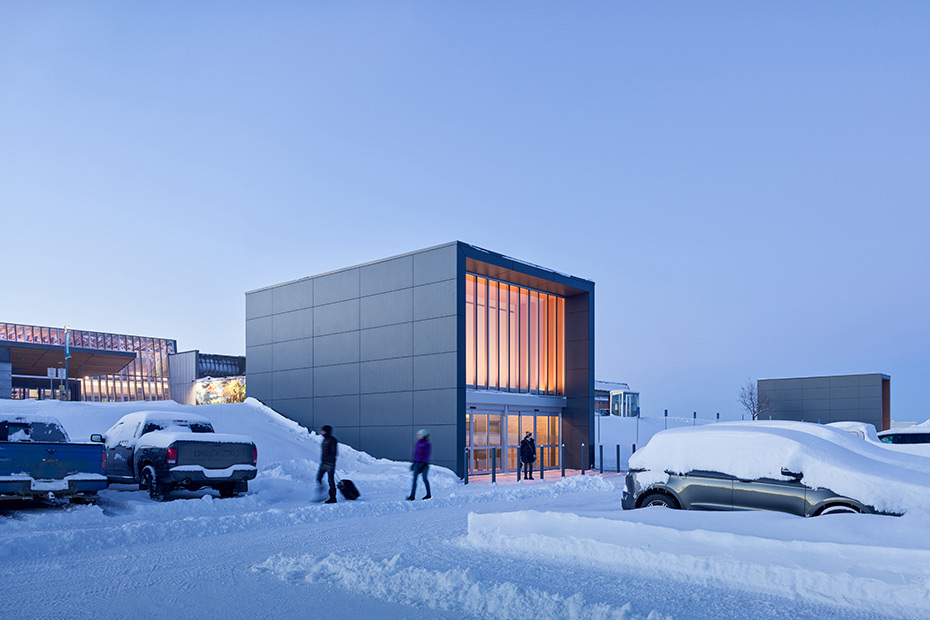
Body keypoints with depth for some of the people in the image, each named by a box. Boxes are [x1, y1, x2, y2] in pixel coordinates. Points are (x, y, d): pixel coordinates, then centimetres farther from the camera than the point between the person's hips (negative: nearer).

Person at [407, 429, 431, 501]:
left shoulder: (427, 444, -9)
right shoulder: (418, 443, 11)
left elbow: (426, 456, -11)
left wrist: (423, 465, -15)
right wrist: (414, 462, 16)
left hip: (424, 464, -6)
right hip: (417, 463, 6)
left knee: (424, 478, 2)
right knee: (414, 478, -2)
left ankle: (428, 494, 18)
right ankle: (412, 495, -4)